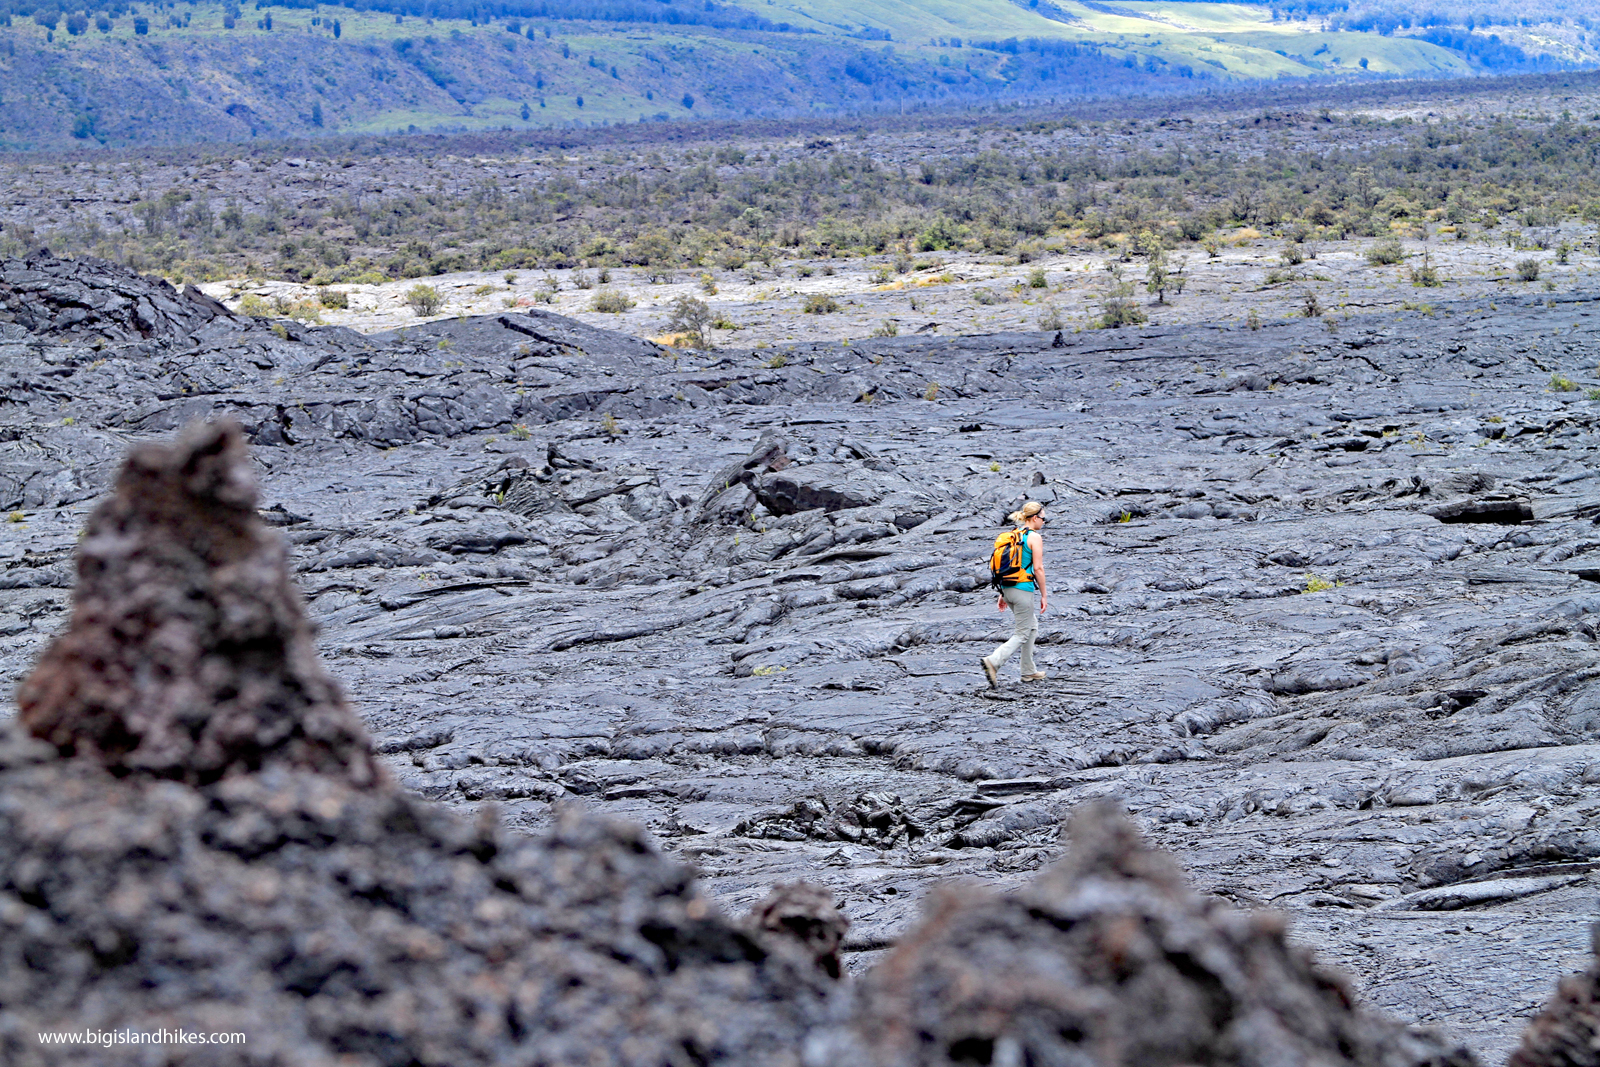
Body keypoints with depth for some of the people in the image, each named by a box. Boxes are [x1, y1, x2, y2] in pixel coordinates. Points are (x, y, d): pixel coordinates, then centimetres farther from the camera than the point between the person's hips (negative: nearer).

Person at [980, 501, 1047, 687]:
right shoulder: (1034, 538, -11)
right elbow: (1038, 568, -13)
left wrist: (1002, 593, 18)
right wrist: (1043, 595, -6)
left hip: (1008, 588, 8)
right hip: (1023, 589, -8)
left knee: (1032, 627, 22)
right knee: (1022, 634, -2)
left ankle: (1029, 672, 24)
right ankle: (993, 661, -20)